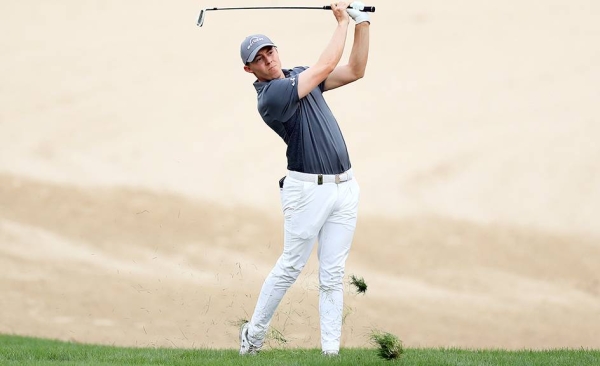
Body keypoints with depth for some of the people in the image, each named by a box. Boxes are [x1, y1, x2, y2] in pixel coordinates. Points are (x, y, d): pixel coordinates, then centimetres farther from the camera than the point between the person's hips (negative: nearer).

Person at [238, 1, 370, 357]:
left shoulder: (299, 75, 13)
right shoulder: (270, 97, -14)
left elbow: (355, 70, 12)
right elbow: (326, 66, -15)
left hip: (344, 186, 6)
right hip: (309, 189, -6)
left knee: (333, 275, 3)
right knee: (290, 267, 0)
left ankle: (331, 350, 3)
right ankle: (254, 334, 17)